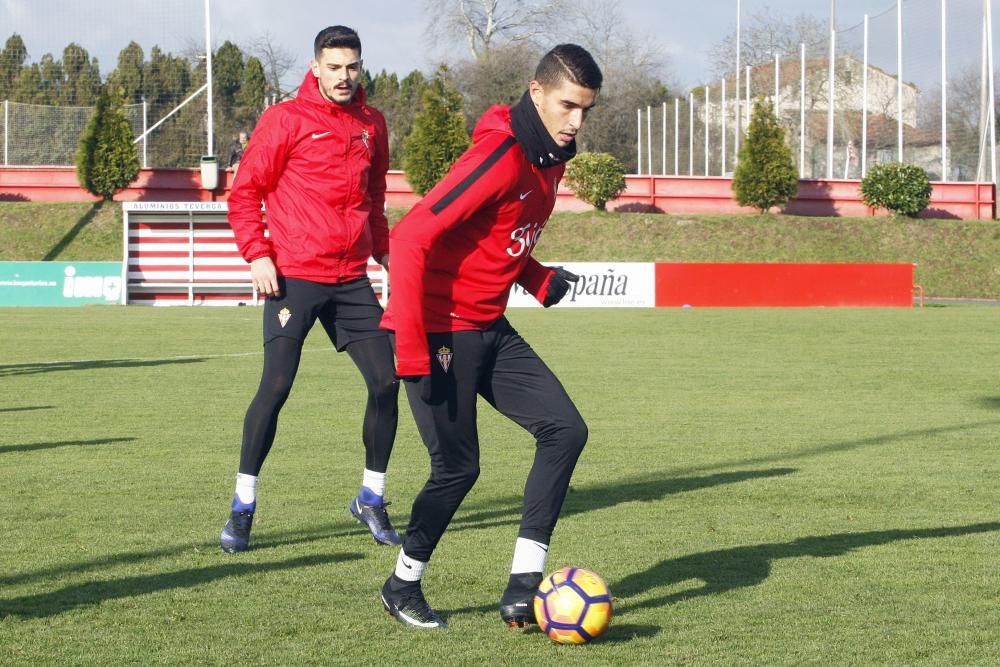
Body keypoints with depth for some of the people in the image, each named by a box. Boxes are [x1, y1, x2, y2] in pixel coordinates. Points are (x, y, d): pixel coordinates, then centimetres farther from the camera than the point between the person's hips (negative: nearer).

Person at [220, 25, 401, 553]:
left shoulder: (371, 124, 11)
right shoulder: (285, 119, -5)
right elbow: (245, 192, -2)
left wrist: (385, 251, 12)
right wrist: (257, 254, -11)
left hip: (352, 279, 5)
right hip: (293, 276, -5)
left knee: (386, 380, 0)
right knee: (276, 385, -11)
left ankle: (372, 499, 17)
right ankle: (243, 507, -1)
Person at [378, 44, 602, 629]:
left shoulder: (551, 159, 7)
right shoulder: (501, 156, -21)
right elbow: (412, 238, -25)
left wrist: (540, 281, 1)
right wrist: (413, 350, -25)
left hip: (490, 331, 9)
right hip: (440, 333, -9)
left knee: (566, 430, -3)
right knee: (458, 465, -3)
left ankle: (524, 587, -1)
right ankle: (403, 586, 20)